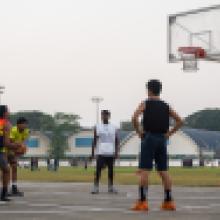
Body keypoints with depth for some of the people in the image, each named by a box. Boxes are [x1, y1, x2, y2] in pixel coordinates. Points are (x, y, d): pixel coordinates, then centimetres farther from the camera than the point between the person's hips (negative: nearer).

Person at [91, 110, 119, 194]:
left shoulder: (113, 128, 9)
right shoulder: (97, 127, 6)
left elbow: (116, 141, 7)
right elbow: (94, 141, 6)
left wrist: (116, 152, -4)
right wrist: (92, 153, 0)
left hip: (110, 153, 1)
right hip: (100, 153, -1)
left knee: (111, 170, 4)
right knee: (98, 170, -7)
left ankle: (111, 187, 13)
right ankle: (96, 187, -4)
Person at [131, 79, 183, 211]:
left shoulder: (145, 104, -1)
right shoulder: (166, 106, 13)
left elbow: (135, 118, -17)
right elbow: (180, 121, 11)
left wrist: (139, 131, -5)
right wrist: (169, 133, 11)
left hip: (149, 137, -5)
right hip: (162, 139, 5)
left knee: (144, 170, -5)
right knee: (163, 171, 9)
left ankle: (142, 201, -10)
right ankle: (169, 201, 10)